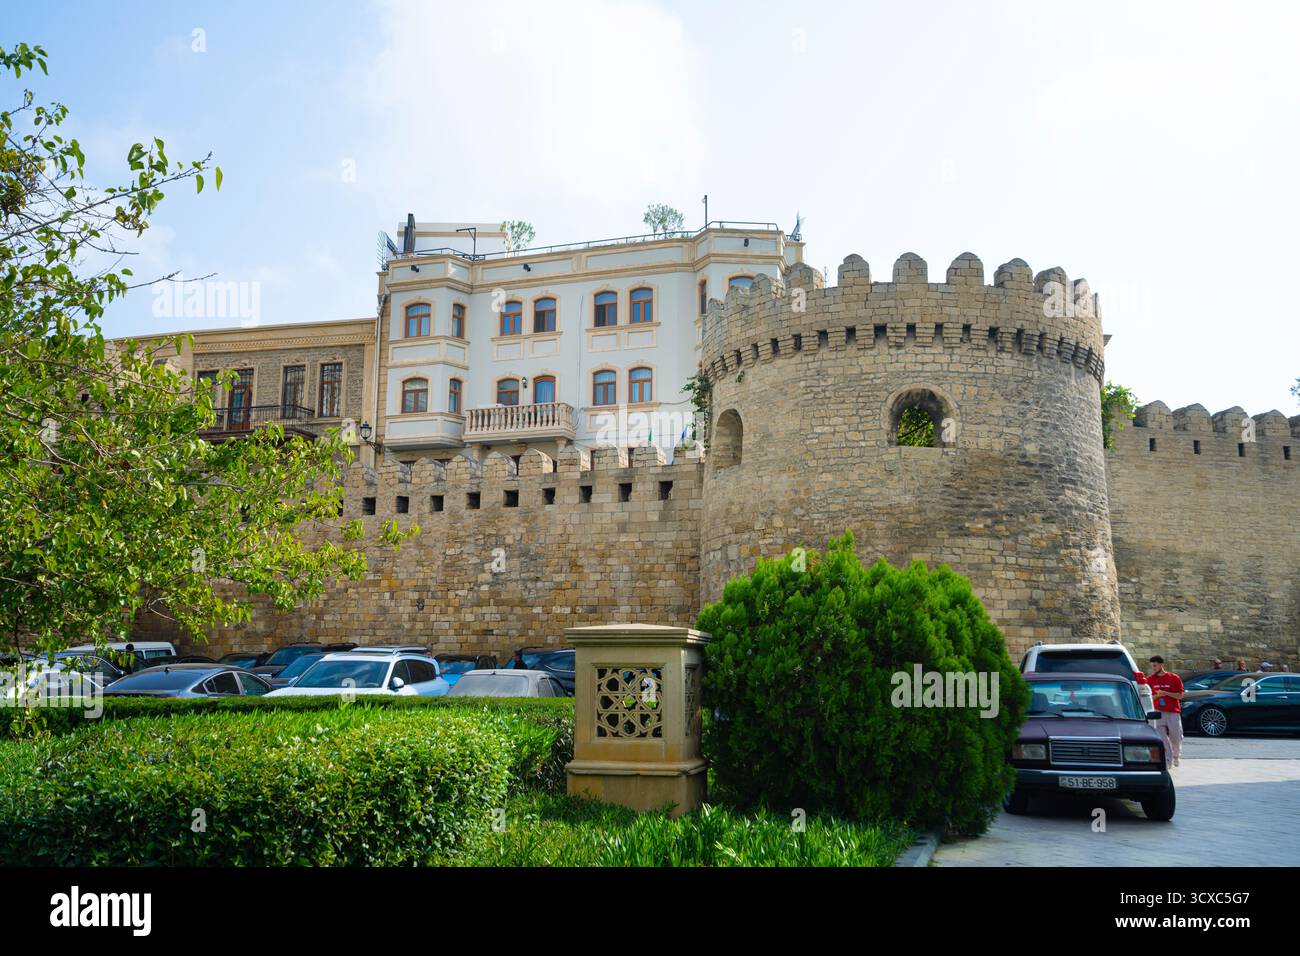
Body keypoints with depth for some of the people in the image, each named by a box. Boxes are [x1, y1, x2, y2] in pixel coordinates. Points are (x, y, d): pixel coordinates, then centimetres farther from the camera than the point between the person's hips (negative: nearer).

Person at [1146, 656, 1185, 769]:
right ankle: (1168, 761, -1)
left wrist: (1166, 693, -17)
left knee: (1176, 737, 5)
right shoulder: (1150, 679, 3)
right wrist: (1157, 695, -13)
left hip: (1173, 712, -1)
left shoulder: (1174, 678, -3)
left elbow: (1180, 696, -3)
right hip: (1158, 712, 1)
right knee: (1161, 737, -8)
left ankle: (1176, 756, 33)